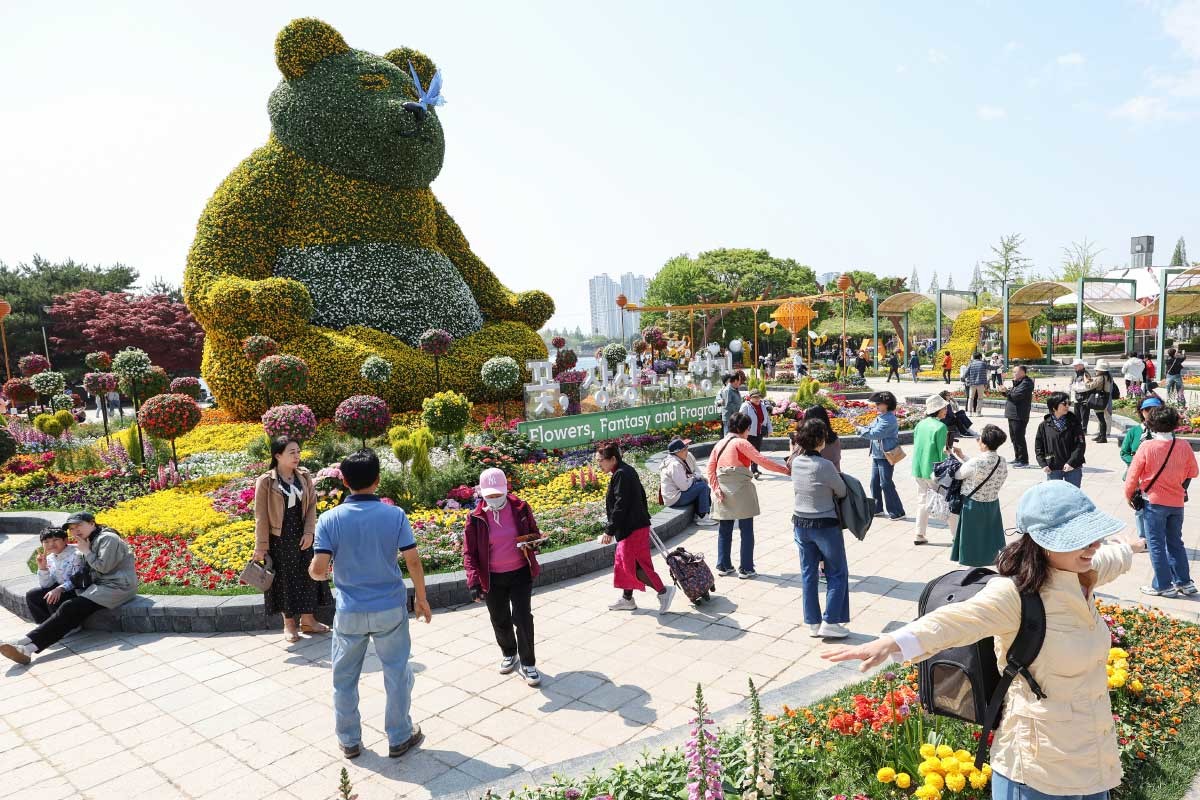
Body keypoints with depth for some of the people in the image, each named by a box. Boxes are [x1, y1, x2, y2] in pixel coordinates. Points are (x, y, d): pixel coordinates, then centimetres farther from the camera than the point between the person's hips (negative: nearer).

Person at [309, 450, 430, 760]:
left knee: (345, 679, 19)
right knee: (397, 674, 16)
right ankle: (400, 738, 27)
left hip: (350, 612, 1)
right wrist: (421, 598, 4)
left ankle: (349, 741, 33)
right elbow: (413, 561, -10)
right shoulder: (394, 514, -11)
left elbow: (318, 569, -15)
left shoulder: (330, 519, -11)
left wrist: (314, 572, 10)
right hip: (390, 609, 0)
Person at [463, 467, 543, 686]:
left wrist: (531, 543, -17)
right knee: (500, 621, 15)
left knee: (522, 618, -5)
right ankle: (509, 654, 41)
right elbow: (469, 552, -5)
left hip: (520, 573, -1)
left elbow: (534, 534, 8)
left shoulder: (520, 508, -7)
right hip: (492, 578, 1)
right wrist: (474, 582, -15)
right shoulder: (476, 518, -8)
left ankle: (527, 663, 12)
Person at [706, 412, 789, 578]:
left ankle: (723, 566, 18)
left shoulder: (719, 444, 11)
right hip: (741, 491, -6)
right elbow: (761, 460, -15)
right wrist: (784, 469, -11)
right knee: (746, 530, 3)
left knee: (725, 530, 13)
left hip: (723, 492, 6)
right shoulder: (741, 443, -8)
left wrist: (716, 488, 0)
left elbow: (710, 468, 5)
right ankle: (745, 569, 6)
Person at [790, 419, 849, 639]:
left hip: (800, 524, 6)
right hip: (825, 526, -6)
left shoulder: (796, 462, -3)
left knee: (808, 574, 13)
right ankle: (830, 622, 9)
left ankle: (812, 622, 20)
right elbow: (842, 492, -9)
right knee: (838, 573, 10)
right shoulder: (825, 466, -21)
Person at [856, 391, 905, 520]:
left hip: (886, 457, -9)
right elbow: (869, 430, 12)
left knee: (886, 484, -3)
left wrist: (860, 429, -12)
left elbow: (874, 434, -25)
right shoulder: (879, 418, 11)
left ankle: (897, 512, 6)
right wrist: (859, 427, -6)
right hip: (876, 456, 9)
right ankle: (877, 508, 27)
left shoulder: (889, 420, -18)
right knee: (875, 483, 14)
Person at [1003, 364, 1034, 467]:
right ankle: (1018, 458, 25)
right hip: (1012, 415, 10)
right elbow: (1012, 394, 18)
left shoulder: (1026, 383, -13)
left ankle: (1024, 460, 0)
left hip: (1019, 416, -10)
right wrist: (1005, 391, 0)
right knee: (1014, 437, 16)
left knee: (1019, 438, -6)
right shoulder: (1018, 382, 19)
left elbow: (1016, 396, -22)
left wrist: (1007, 391, -9)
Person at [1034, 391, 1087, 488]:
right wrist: (1043, 464, -7)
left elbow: (1081, 444, -7)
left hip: (1073, 468, 0)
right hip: (1052, 470, 0)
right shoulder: (1044, 425, -1)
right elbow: (1038, 447, 4)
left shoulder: (1074, 422, -2)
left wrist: (1071, 462, -15)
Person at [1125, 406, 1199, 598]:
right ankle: (1184, 582, 23)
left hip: (1154, 502, -4)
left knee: (1156, 544, 5)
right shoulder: (1184, 446, -6)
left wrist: (1129, 495, 7)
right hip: (1177, 502, 4)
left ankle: (1163, 586, 10)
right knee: (1175, 542, 18)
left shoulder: (1147, 447, -17)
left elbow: (1133, 475, -9)